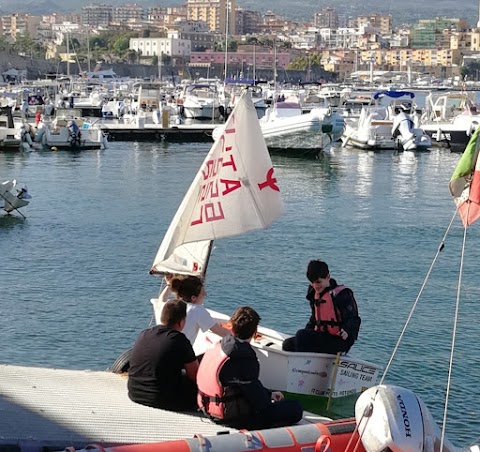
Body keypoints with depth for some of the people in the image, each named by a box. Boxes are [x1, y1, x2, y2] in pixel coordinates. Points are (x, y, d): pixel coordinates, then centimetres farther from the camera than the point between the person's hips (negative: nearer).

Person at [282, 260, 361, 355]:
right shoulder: (315, 294, 15)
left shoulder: (341, 294, -10)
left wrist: (346, 331, -33)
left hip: (338, 341, -8)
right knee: (288, 344, -7)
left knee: (301, 335, -26)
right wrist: (307, 331, 11)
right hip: (321, 338, 9)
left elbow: (354, 319, -14)